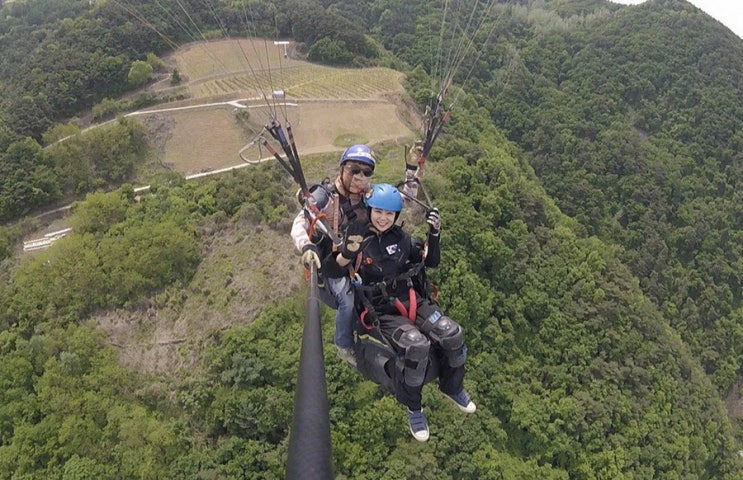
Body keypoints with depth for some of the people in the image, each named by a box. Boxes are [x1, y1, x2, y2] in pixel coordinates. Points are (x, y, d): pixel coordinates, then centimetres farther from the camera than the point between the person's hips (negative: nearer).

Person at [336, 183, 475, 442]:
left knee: (452, 334, -19)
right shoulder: (357, 239, -4)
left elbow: (432, 261, 13)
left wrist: (434, 234, -3)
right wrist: (349, 251, -28)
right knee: (416, 345, -33)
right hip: (385, 313, -4)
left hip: (415, 302, 4)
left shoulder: (401, 238, 6)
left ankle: (452, 387, 12)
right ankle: (413, 408, -7)